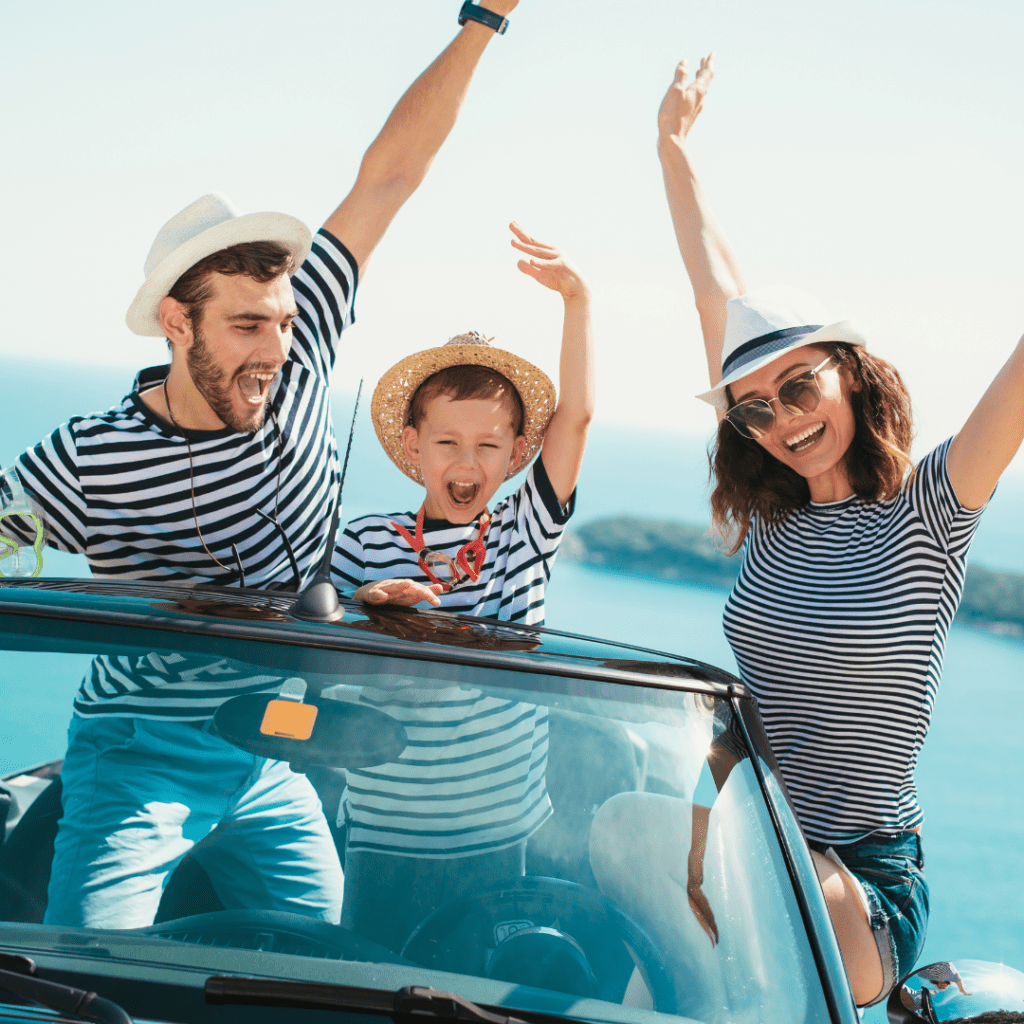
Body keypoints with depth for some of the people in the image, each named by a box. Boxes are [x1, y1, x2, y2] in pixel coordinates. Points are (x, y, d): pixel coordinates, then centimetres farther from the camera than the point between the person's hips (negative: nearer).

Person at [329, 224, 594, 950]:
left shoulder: (525, 534, 1)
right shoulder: (367, 543, -2)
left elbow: (576, 415, -6)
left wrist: (577, 299, -11)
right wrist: (365, 607, -20)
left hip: (505, 835, 1)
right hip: (386, 836, -1)